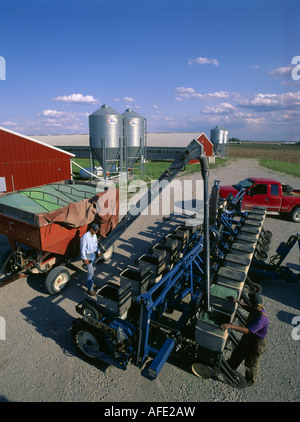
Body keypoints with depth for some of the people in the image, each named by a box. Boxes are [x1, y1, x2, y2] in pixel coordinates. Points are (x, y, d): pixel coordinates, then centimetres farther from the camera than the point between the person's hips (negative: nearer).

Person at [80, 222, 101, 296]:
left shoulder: (94, 235, 1)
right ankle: (90, 289, 3)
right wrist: (85, 259, -22)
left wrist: (98, 251, 16)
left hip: (93, 254, 8)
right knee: (90, 272, -7)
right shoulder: (85, 237, -24)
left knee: (92, 270, 20)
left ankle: (91, 283, 38)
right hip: (87, 255, -8)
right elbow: (82, 248, -22)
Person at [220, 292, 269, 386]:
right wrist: (237, 301, 11)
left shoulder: (261, 318, -40)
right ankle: (230, 367, 54)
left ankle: (251, 381, 48)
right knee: (237, 353, 28)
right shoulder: (256, 309, -14)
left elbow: (247, 330, -44)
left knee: (251, 364, 19)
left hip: (256, 344, -8)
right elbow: (248, 308, 13)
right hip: (247, 338, 8)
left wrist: (231, 326, -48)